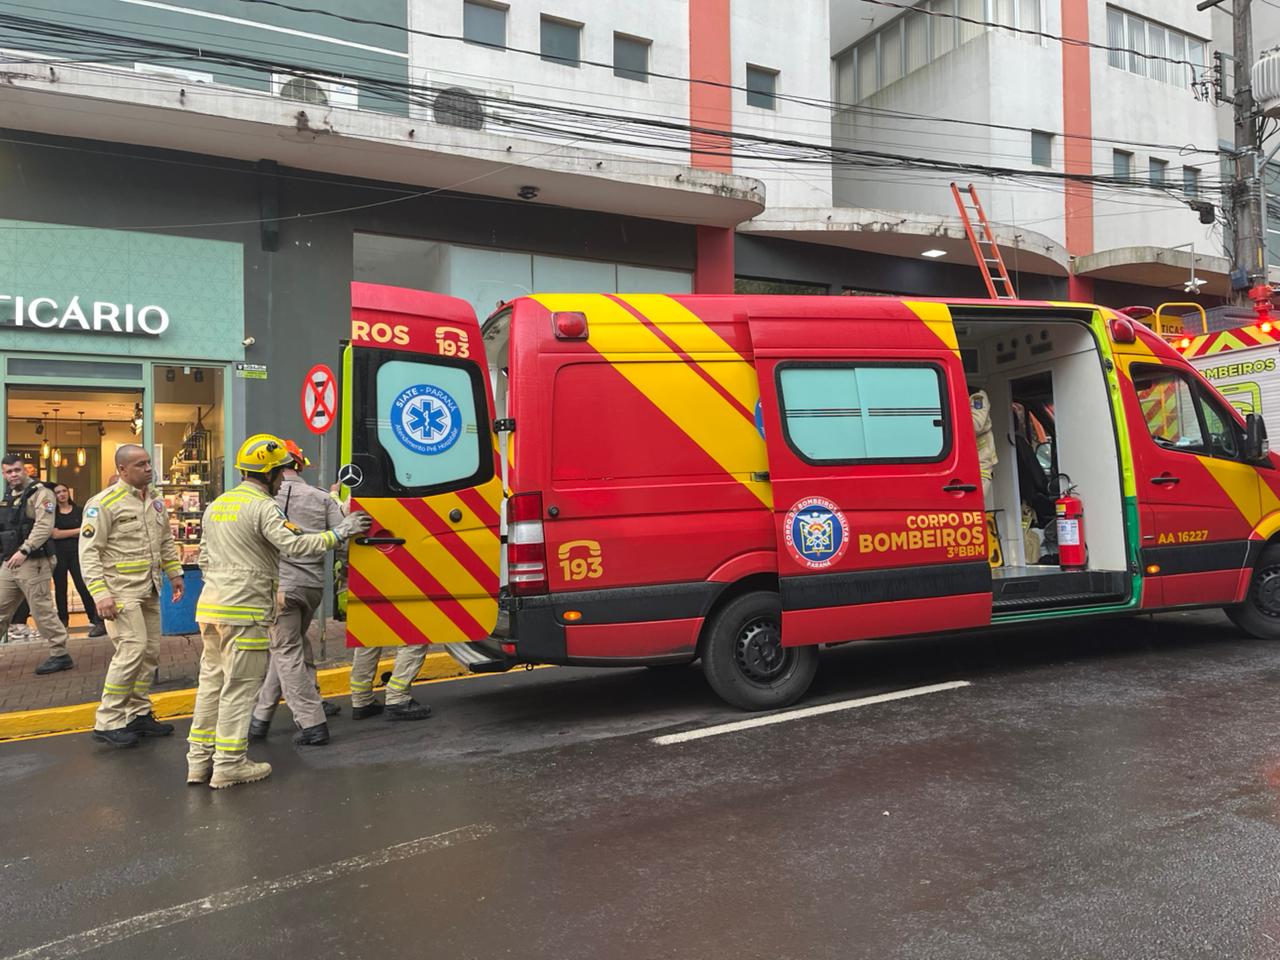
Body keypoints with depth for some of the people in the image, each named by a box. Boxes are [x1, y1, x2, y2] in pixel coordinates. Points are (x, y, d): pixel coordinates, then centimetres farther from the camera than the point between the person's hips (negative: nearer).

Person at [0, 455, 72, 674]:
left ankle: (60, 655, 2)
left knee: (43, 610, -5)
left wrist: (24, 551, -27)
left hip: (32, 563, -8)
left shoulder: (40, 493, -8)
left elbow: (44, 526, -20)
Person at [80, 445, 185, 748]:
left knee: (150, 652, 10)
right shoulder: (104, 503, -11)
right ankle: (108, 722, -1)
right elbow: (89, 551, -14)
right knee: (132, 650, -13)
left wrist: (175, 574, 15)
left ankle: (139, 714, 22)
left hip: (150, 590, 8)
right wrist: (100, 594, -21)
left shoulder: (155, 499, 11)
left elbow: (166, 541, 21)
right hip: (121, 590, -8)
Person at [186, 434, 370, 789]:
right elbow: (295, 545, -23)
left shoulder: (216, 505, 16)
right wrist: (339, 533, -17)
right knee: (240, 686, -1)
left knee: (211, 680, 15)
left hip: (210, 605, 9)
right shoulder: (262, 507, -12)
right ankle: (229, 764, 4)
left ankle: (200, 760, 21)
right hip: (244, 612, -9)